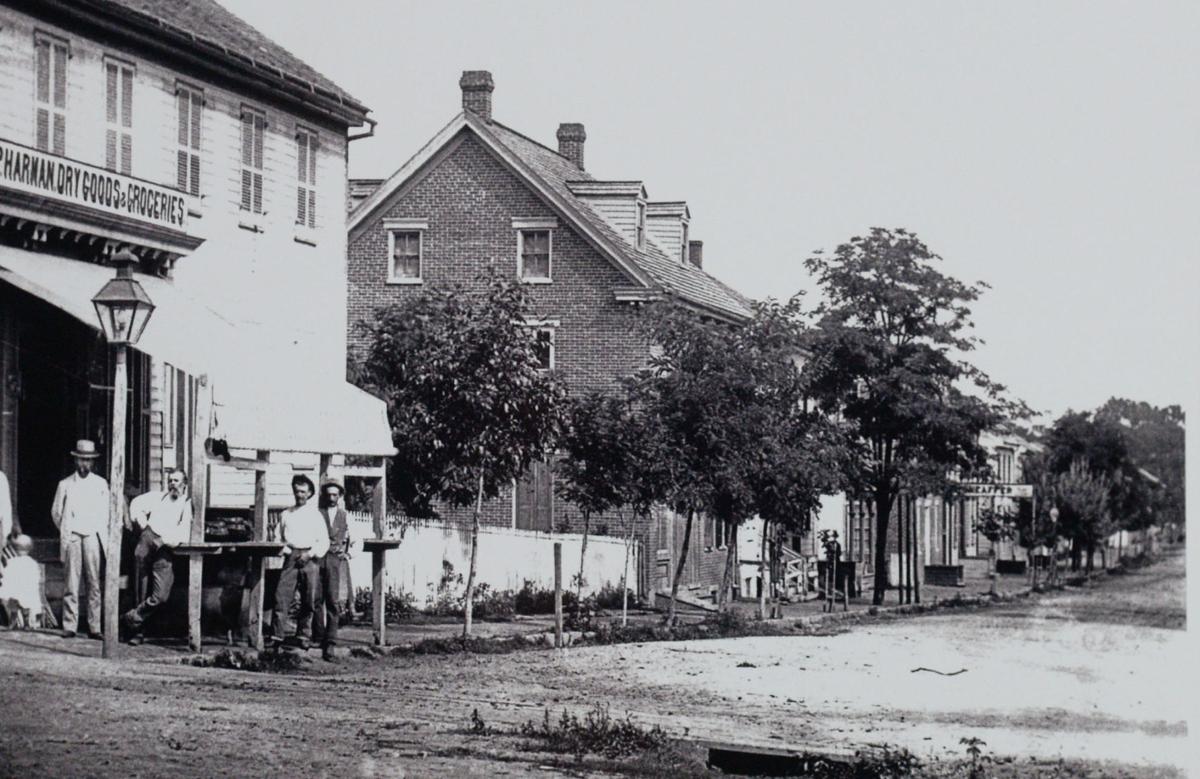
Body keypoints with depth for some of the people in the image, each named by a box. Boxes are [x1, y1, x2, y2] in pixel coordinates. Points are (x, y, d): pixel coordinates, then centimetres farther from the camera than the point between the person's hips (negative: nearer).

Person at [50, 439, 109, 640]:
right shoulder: (65, 485, 10)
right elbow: (56, 512, 15)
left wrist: (101, 533, 7)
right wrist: (65, 531, 8)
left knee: (94, 583, -3)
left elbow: (106, 513, 14)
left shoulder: (101, 484, 11)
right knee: (71, 583, -5)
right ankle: (69, 627, -4)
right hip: (72, 537, -1)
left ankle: (94, 628, -2)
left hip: (93, 536, 1)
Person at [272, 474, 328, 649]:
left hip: (310, 558, -1)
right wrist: (285, 550, -2)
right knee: (282, 595, -11)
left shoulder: (315, 515, 8)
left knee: (308, 600, -1)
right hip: (291, 556, 1)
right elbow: (281, 538, 18)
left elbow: (324, 541, 5)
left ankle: (303, 636, 7)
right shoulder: (286, 515, 15)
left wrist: (310, 554, -8)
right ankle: (280, 633, -11)